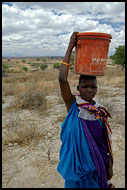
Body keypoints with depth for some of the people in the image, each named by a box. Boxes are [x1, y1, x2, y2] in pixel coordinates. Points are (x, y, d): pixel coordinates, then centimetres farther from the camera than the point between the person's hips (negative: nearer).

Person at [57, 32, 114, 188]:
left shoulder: (101, 111, -4)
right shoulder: (73, 104, -15)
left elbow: (106, 140, 3)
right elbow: (62, 79, -30)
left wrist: (109, 165, 5)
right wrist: (70, 48, -28)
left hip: (97, 163, 3)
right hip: (78, 163, -3)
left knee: (96, 184, 20)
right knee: (77, 184, 15)